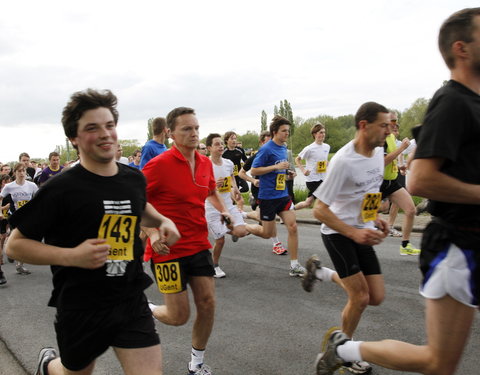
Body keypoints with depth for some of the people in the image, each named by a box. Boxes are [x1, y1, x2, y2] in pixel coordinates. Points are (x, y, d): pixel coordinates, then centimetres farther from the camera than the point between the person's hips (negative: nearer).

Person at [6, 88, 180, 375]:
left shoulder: (135, 179, 1)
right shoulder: (61, 189, -15)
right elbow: (15, 245, -11)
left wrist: (162, 221, 4)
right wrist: (72, 256, -25)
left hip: (132, 301, 3)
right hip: (81, 308, -3)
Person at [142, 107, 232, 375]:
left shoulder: (205, 163, 5)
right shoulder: (160, 164, -15)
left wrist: (224, 211, 7)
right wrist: (152, 233, -23)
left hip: (199, 245, 6)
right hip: (168, 249, -6)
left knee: (208, 304, 3)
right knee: (179, 316, -2)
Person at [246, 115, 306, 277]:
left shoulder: (283, 148, 10)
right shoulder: (266, 149, -15)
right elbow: (253, 171, -17)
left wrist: (287, 173, 8)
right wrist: (276, 167, -22)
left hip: (283, 195, 7)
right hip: (268, 196, -7)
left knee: (293, 227, -3)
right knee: (267, 233, 5)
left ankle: (294, 266, 6)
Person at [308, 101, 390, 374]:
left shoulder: (378, 152, 1)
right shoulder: (343, 160, -23)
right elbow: (320, 210, -21)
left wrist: (376, 218, 7)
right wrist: (354, 233, -29)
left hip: (363, 233, 7)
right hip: (338, 233, -7)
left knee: (376, 298, 4)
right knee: (360, 297, -10)